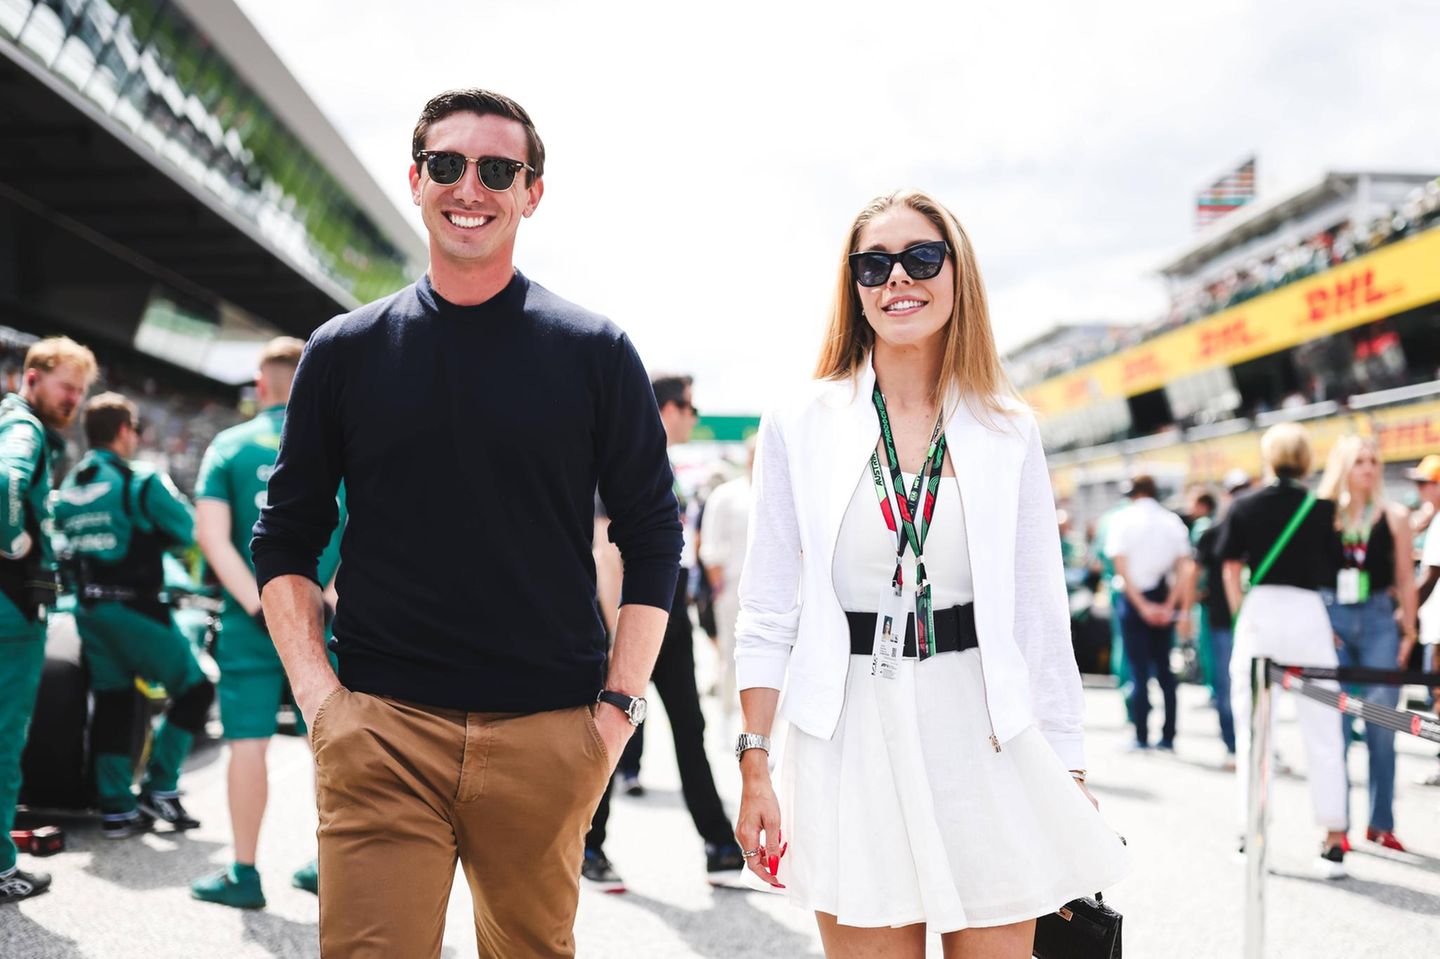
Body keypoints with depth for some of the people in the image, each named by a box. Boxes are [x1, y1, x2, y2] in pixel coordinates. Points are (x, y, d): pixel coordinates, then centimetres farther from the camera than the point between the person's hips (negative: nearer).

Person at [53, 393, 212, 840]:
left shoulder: (68, 488, 11)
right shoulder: (141, 480, -11)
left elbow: (67, 544, 14)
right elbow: (190, 531, -12)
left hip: (89, 612, 7)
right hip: (135, 609, -7)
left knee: (111, 704, 10)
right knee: (195, 688, 4)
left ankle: (116, 809, 11)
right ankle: (160, 789, 2)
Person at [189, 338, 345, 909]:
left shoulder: (229, 446, 1)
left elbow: (212, 535, -9)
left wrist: (261, 605, -11)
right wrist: (332, 598, -9)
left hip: (252, 624, -1)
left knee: (248, 744, 5)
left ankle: (244, 875, 10)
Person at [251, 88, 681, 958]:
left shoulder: (595, 353, 4)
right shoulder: (346, 350, 8)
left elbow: (653, 538, 7)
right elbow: (286, 540, 12)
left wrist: (621, 701, -1)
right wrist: (316, 689, 0)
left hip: (547, 736, 0)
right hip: (381, 726, 0)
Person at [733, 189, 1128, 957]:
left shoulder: (1008, 432, 4)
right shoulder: (799, 425, 2)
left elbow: (1039, 615, 7)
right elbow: (769, 611, 2)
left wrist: (1070, 777, 5)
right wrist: (754, 765, -3)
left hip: (982, 736, 1)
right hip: (850, 741, -1)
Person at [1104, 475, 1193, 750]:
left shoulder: (1123, 519, -4)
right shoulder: (1172, 521, 4)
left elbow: (1121, 568, -11)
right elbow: (1183, 568, -3)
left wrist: (1142, 606, -11)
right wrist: (1170, 606, -6)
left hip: (1133, 599, -3)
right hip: (1165, 597, 3)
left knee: (1139, 670, 0)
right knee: (1164, 668, 11)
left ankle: (1141, 737, -2)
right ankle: (1168, 736, 10)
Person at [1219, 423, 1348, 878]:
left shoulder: (1244, 507, 4)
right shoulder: (1323, 508, 1)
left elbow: (1231, 569, 4)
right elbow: (1334, 570, 3)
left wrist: (1242, 615, 12)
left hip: (1260, 609, 1)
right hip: (1308, 613, -1)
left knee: (1252, 729, 9)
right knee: (1323, 732, 5)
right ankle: (1333, 840, 4)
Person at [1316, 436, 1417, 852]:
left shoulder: (1394, 516, 4)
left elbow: (1406, 578, 6)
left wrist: (1409, 631, 2)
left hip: (1379, 621, 0)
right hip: (1329, 619, 0)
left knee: (1382, 727, 1)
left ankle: (1381, 822, 10)